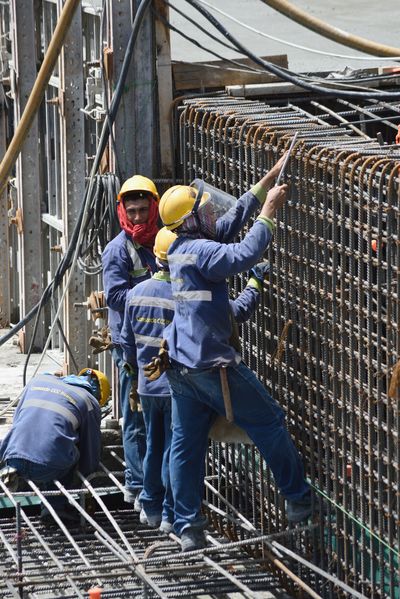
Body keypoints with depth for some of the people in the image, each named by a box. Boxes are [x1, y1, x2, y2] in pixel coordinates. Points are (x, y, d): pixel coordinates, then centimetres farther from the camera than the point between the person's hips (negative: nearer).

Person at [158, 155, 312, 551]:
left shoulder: (181, 248, 11)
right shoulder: (200, 251, -16)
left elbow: (230, 221, 19)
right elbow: (245, 254, -29)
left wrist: (269, 180, 20)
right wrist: (269, 212, -17)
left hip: (180, 365, 9)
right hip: (210, 363, -9)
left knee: (185, 445, 8)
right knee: (268, 421, 5)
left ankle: (188, 528, 8)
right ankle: (298, 500, 13)